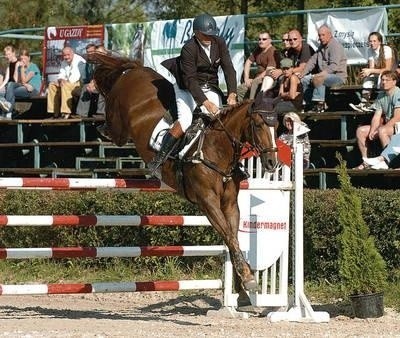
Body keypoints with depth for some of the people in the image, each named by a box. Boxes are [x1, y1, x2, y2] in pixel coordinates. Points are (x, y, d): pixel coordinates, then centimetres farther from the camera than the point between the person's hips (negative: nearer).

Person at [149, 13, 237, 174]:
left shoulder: (219, 44, -6)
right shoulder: (189, 49, -22)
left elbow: (229, 69, -12)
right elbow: (190, 80, -25)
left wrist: (232, 94, -27)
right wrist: (206, 103, -34)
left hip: (211, 89, 5)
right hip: (188, 89, -5)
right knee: (185, 120, -26)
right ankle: (159, 158, -17)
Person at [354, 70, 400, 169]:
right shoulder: (381, 96, 9)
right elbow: (377, 116, 6)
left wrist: (378, 131, -22)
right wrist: (372, 131, -14)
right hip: (386, 125, 9)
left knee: (382, 131, -38)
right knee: (360, 131, -1)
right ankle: (365, 161, 1)